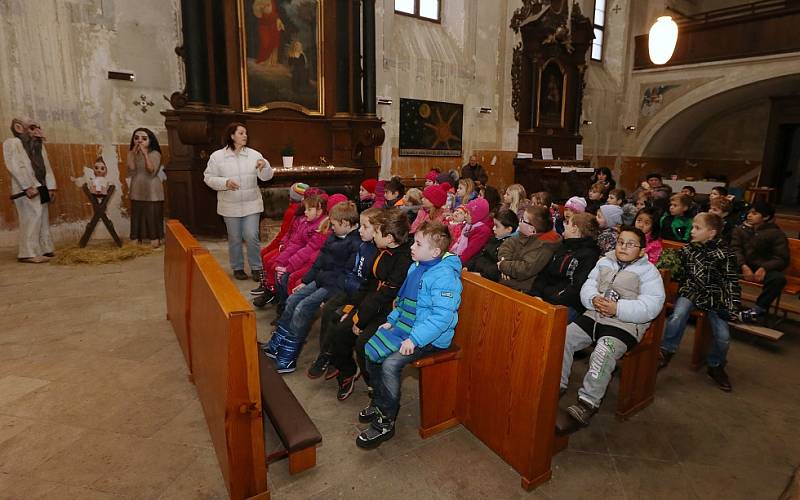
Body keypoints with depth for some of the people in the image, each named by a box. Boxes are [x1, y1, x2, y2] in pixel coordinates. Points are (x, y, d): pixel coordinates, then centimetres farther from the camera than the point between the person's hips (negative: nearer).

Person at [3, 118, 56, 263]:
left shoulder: (38, 145, 19)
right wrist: (28, 186, -18)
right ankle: (29, 253, -8)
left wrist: (50, 187, 5)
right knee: (31, 220, -11)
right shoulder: (11, 143, 0)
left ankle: (44, 249, 15)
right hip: (26, 190, -7)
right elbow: (15, 167, -10)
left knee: (43, 220, 9)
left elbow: (47, 167, 14)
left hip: (41, 189, 7)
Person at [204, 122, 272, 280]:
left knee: (252, 237, -2)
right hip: (230, 206, 0)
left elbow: (266, 177, -2)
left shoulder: (254, 154, 0)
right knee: (234, 239, 10)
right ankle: (237, 268, 26)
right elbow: (209, 178, -1)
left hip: (252, 204, 0)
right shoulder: (217, 156, -2)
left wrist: (264, 166, -23)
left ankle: (256, 268, 12)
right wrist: (225, 183, -18)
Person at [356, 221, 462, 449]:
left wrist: (415, 339, -29)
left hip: (430, 337, -10)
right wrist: (392, 320, 12)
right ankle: (379, 402, 24)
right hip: (405, 327, 10)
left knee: (390, 364, -24)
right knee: (370, 350, 5)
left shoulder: (444, 276, -23)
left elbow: (442, 316, -28)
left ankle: (386, 423, -4)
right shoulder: (416, 267, 7)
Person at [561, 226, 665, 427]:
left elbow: (651, 306, -12)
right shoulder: (604, 262, 16)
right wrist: (594, 299, -12)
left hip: (624, 325, -5)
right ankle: (558, 384, 2)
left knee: (603, 354, -31)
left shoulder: (649, 272, -1)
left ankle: (589, 401, -22)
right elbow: (588, 286, 11)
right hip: (593, 316, 6)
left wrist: (617, 309, -23)